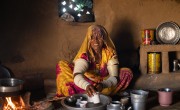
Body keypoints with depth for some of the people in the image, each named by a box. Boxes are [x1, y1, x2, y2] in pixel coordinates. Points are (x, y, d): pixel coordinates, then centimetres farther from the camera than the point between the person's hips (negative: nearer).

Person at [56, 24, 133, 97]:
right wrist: (87, 86, -60)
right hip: (87, 83, -2)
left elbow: (114, 77, -23)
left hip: (104, 82, 2)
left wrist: (103, 85, -45)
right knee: (61, 65, -20)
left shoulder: (110, 53, -16)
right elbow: (77, 76, -38)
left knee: (127, 72, -24)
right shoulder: (84, 54, -21)